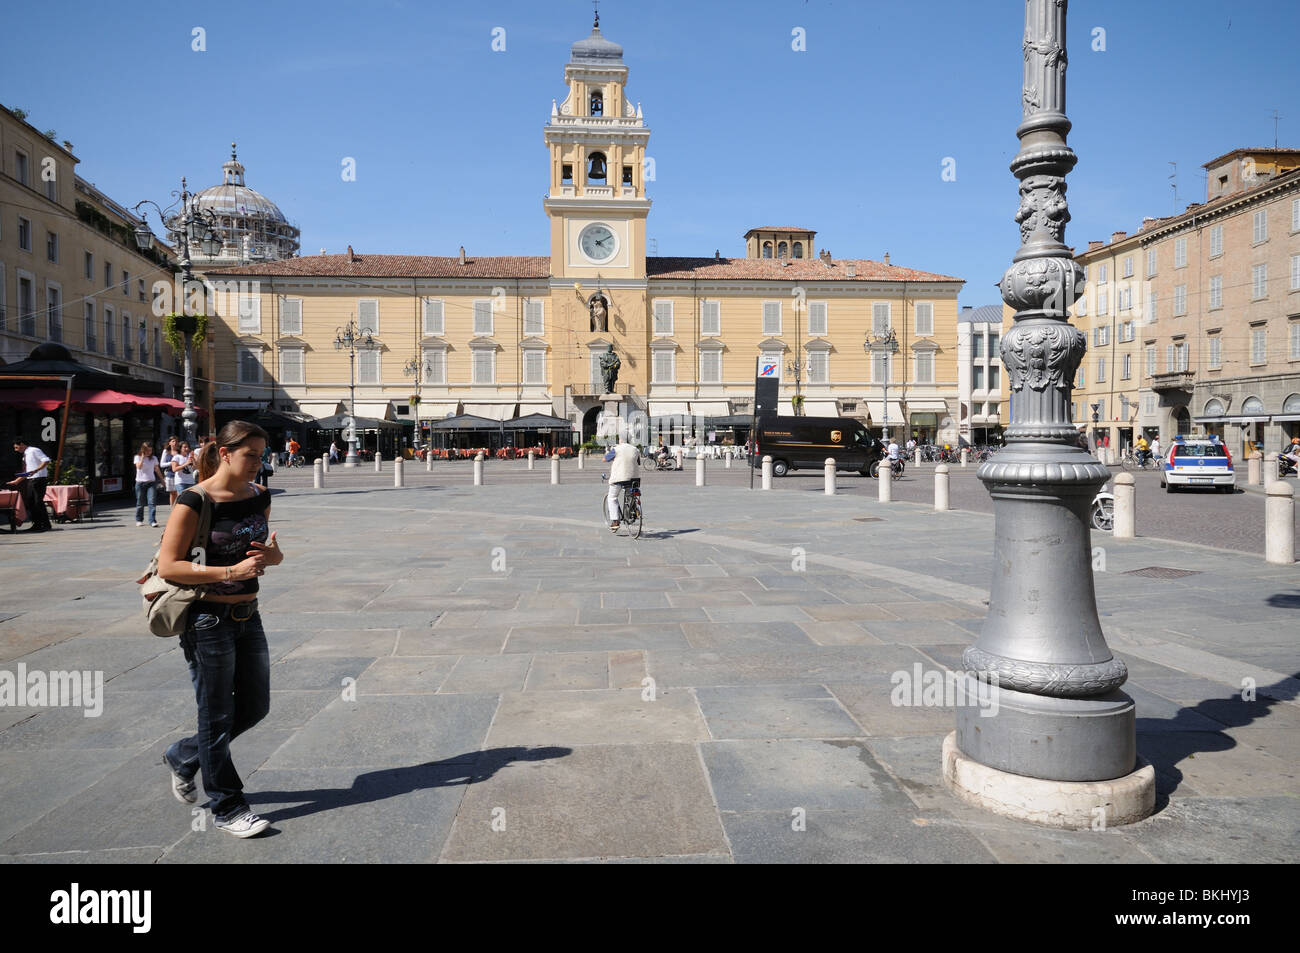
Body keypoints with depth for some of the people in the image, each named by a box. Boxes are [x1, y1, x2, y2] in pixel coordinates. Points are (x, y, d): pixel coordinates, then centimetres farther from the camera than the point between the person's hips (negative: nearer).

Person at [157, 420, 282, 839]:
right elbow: (168, 566, -16)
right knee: (217, 717, 7)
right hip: (208, 620, -7)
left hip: (248, 616, 7)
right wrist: (231, 571, -23)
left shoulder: (259, 497, 4)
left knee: (255, 708, 16)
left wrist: (272, 554, -8)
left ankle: (182, 757, 39)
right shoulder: (195, 502, -15)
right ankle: (226, 808, 23)